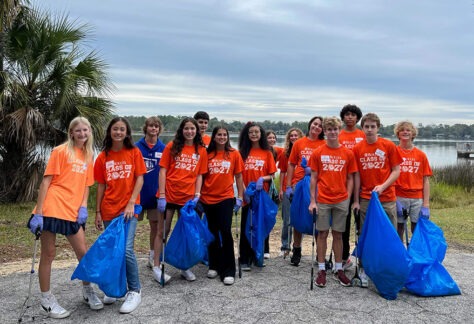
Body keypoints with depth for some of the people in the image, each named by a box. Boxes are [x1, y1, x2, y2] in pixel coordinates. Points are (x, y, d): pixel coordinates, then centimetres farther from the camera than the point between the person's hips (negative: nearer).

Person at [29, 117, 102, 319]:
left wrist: (83, 206, 2)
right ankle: (46, 299, 19)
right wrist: (38, 212, -11)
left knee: (83, 252, 8)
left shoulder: (88, 156, 13)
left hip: (73, 212, 5)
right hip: (52, 209, -5)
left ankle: (88, 291, 27)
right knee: (48, 254, 5)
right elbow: (46, 182, -6)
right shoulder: (60, 151, -3)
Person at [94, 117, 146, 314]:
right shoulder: (103, 157, 8)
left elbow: (139, 179, -2)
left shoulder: (134, 152, 2)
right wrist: (98, 212, 7)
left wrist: (131, 203, -11)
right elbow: (101, 186, 10)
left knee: (126, 249, -14)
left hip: (128, 208, -3)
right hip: (108, 209, 3)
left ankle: (134, 292, 0)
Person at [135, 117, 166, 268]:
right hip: (138, 192, -1)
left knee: (155, 225, 9)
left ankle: (153, 257, 24)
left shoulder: (163, 149, 3)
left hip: (155, 193, 1)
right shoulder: (136, 147, -1)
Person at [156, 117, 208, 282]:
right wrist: (161, 196, -10)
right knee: (162, 232, 4)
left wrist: (197, 195, -3)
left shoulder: (201, 151, 5)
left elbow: (199, 175, 8)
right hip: (169, 196, -2)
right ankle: (157, 267, 14)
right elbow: (163, 171, -3)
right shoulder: (172, 146, -1)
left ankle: (185, 267, 24)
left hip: (188, 197, 2)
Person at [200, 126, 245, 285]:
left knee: (225, 231, -10)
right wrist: (198, 196, 5)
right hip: (208, 199, 2)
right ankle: (214, 266, 26)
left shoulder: (234, 154, 3)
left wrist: (240, 197, 1)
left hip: (226, 198, -2)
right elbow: (201, 176, 9)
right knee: (213, 233, 11)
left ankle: (228, 271, 0)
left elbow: (238, 177, 5)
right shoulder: (207, 154, 5)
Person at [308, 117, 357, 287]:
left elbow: (350, 179, 7)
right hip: (323, 200, -1)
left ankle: (339, 270, 18)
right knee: (322, 233, 4)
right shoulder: (317, 153, 1)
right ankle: (321, 270, 14)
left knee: (338, 234, 8)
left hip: (341, 200, 1)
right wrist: (312, 201, -3)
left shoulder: (348, 153, 4)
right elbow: (313, 178, 2)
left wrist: (348, 198, -1)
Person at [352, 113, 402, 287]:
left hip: (387, 198, -1)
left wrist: (383, 186, -15)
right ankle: (364, 270, 17)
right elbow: (356, 175, 4)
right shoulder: (357, 148, 3)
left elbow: (396, 171, 1)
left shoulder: (388, 146, -1)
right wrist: (356, 200, 2)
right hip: (365, 199, 1)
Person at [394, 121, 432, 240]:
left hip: (417, 198, 2)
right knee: (399, 229, 2)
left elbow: (425, 181, 7)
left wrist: (426, 205, 0)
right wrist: (395, 201, -9)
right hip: (399, 197, -1)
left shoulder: (421, 155, 8)